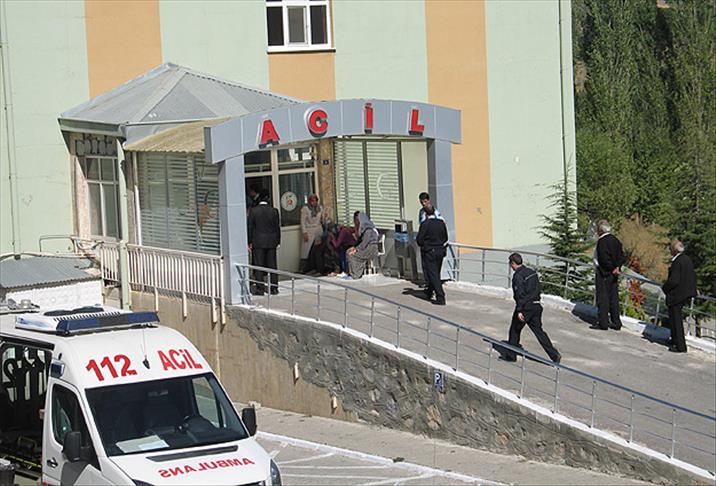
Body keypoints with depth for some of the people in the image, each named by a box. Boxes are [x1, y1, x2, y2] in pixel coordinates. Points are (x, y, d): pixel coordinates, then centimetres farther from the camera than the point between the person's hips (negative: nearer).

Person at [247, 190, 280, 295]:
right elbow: (277, 227, 3)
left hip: (258, 242, -2)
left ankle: (260, 288, -2)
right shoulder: (274, 211, -1)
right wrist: (278, 241, 12)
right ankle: (274, 288, 9)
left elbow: (250, 227, -3)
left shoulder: (253, 211, -6)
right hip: (271, 242, 2)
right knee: (272, 265, 7)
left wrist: (249, 242, 3)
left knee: (258, 266, 1)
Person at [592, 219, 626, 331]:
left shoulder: (602, 241, -14)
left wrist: (613, 269, -13)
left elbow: (604, 259, -22)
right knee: (614, 298, 12)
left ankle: (603, 322, -5)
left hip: (603, 273, -8)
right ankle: (616, 322, 15)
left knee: (602, 298, -4)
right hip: (614, 275, 8)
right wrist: (617, 267, -4)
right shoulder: (615, 240, 11)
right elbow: (621, 256, 9)